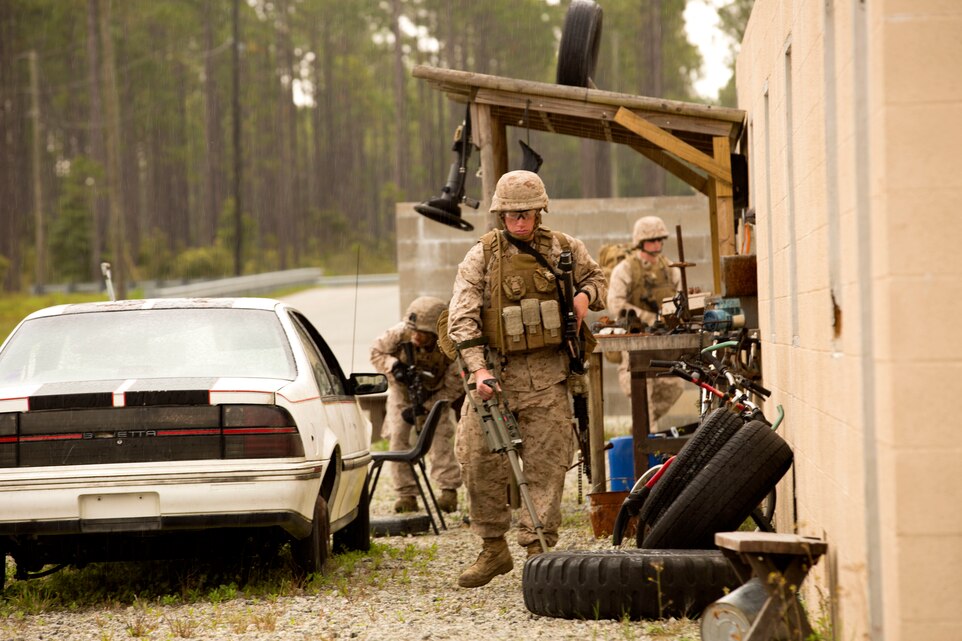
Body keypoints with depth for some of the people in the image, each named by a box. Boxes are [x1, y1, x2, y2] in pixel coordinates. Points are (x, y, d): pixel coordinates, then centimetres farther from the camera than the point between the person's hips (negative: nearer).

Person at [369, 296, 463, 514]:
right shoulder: (400, 333, -34)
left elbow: (453, 389, -25)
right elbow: (376, 352, -16)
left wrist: (424, 408, -29)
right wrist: (394, 367, -35)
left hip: (434, 392, -2)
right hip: (402, 388, 2)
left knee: (440, 435, -16)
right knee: (398, 436, -7)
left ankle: (449, 490, -8)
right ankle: (406, 494, -2)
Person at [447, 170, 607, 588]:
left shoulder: (564, 249, 7)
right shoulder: (482, 256, 0)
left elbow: (597, 278, 25)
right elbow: (461, 318, -6)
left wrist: (586, 295, 0)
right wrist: (477, 368, -19)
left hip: (546, 376, 0)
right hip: (495, 372, 0)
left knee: (546, 463, -3)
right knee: (479, 462, -1)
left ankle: (539, 548, 2)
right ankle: (493, 549, 12)